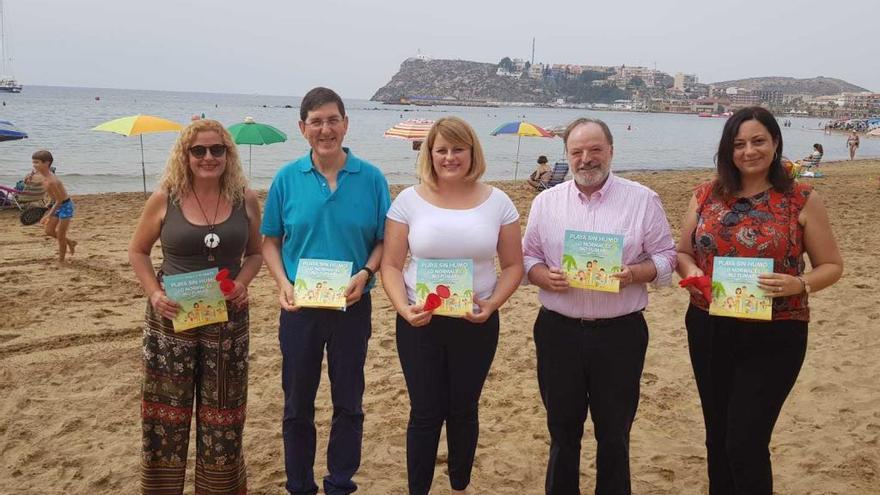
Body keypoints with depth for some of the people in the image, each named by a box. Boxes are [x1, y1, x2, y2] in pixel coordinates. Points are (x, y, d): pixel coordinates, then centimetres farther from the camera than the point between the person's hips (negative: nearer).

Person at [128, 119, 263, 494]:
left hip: (228, 318, 1)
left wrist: (243, 281, -10)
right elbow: (137, 252, 5)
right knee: (167, 413, 8)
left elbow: (255, 253, 10)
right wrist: (154, 293, -11)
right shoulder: (164, 199, -6)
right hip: (171, 316, -1)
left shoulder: (245, 200, -2)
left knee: (221, 414, 11)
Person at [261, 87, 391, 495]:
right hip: (300, 307, 1)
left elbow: (384, 241, 0)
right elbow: (270, 241, 3)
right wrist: (283, 284, -13)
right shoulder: (287, 178, -3)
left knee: (348, 404, 12)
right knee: (297, 405, 12)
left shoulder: (371, 178, -5)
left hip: (353, 306, 0)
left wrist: (365, 273, -18)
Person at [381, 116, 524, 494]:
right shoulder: (409, 200, -3)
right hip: (419, 323, -1)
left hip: (477, 324, 1)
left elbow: (513, 265, 3)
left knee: (464, 410, 15)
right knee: (426, 413, 6)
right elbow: (391, 265, -2)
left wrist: (492, 304, -13)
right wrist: (403, 308, -17)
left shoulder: (497, 202, -1)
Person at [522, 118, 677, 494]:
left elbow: (665, 258, 1)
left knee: (614, 432, 10)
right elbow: (527, 257, 9)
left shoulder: (643, 200, -1)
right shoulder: (546, 201, 6)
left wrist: (633, 274, -18)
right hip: (558, 331, 2)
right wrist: (544, 276, -12)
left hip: (620, 333, -1)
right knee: (562, 428, 13)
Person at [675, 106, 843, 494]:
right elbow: (682, 253, 12)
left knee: (745, 443, -6)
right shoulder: (707, 195, 4)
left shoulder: (801, 200, -5)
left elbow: (831, 266, -1)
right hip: (709, 331, 4)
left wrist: (799, 285, -21)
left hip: (773, 336, -4)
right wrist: (692, 272, -11)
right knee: (717, 436, 16)